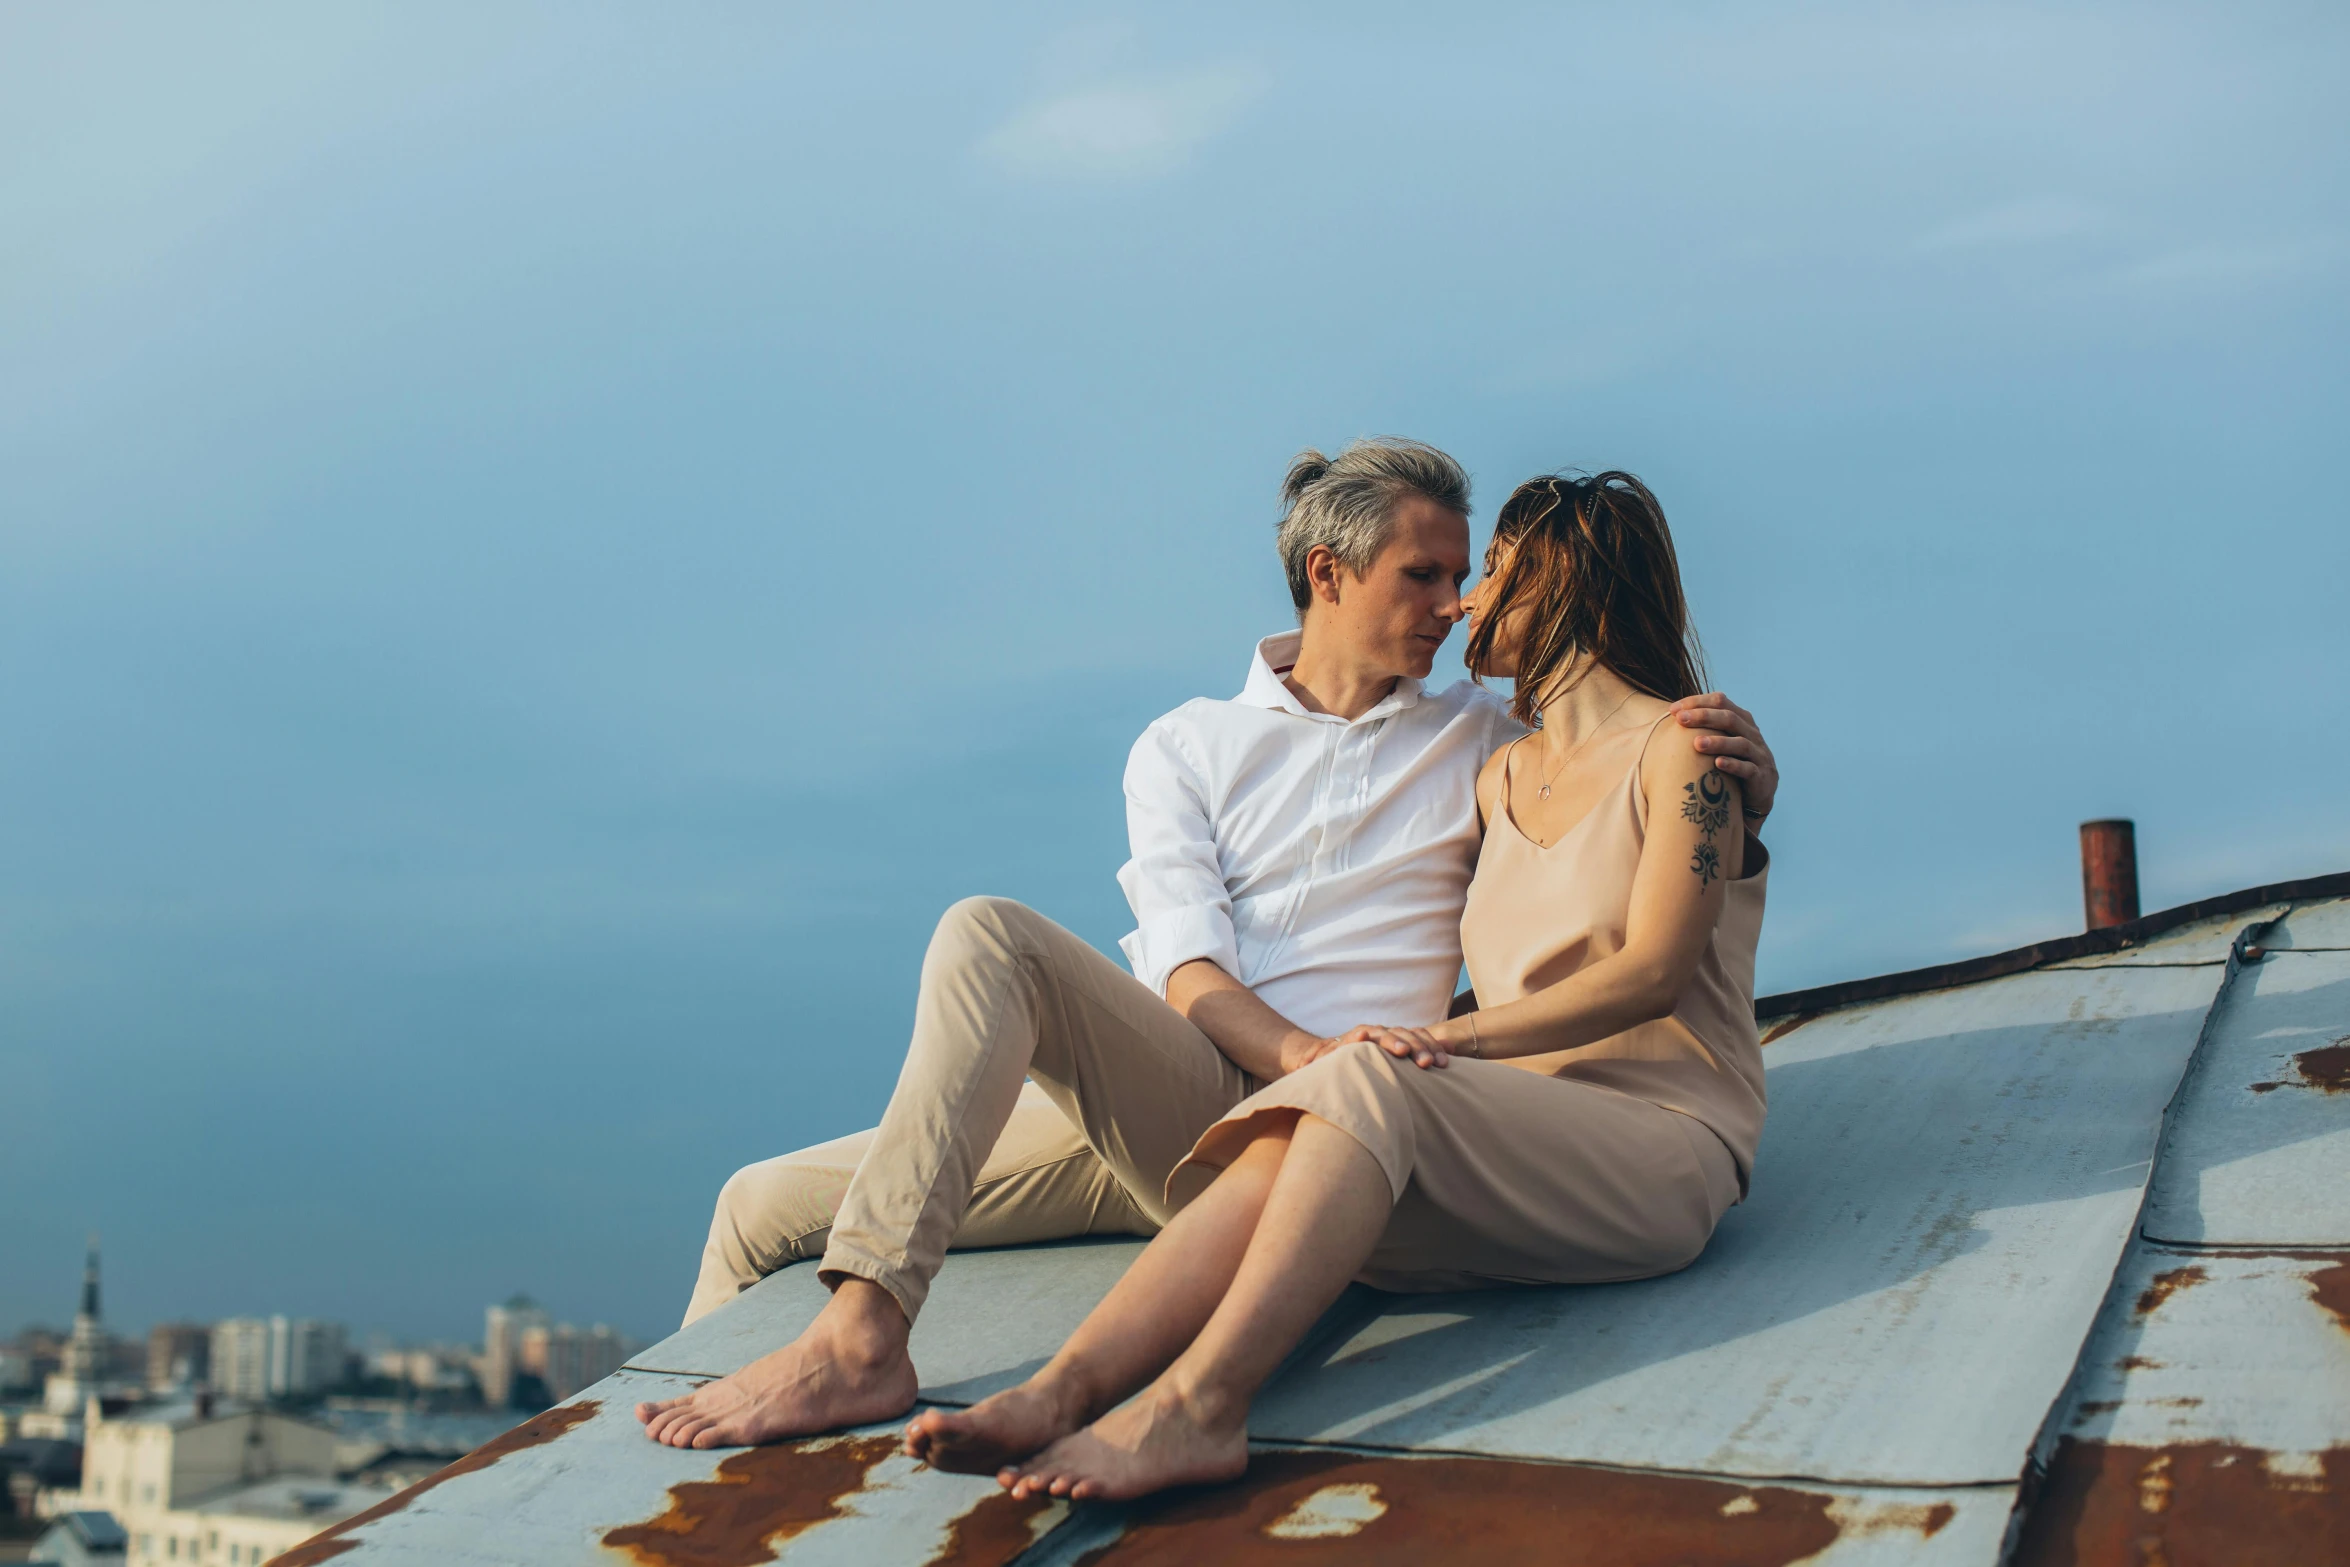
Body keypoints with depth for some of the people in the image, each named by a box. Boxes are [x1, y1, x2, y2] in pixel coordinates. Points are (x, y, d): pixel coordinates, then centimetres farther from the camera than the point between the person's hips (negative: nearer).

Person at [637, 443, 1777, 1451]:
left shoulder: (1483, 748, 17)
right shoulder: (1187, 748, 16)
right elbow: (1188, 968, 0)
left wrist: (1731, 756, -4)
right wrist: (1304, 1051, -21)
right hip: (1153, 1108, 3)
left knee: (990, 937, -28)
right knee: (766, 1209, -4)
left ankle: (859, 1339, -34)